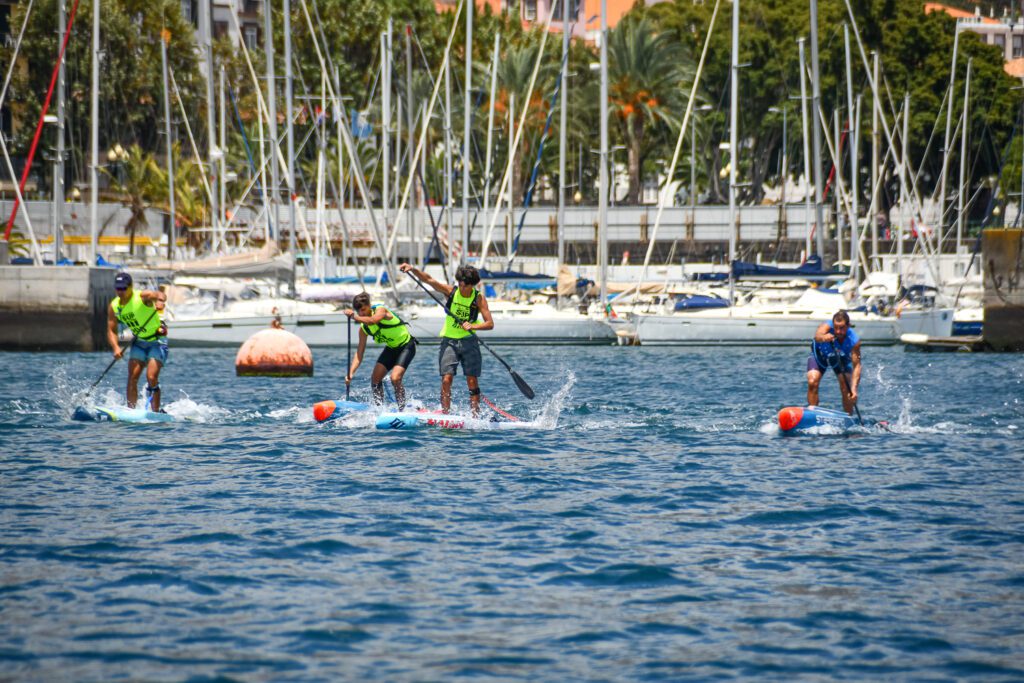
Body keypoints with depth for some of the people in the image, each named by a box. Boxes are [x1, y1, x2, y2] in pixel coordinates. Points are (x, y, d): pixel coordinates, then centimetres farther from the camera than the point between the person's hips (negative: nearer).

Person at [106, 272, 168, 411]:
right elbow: (111, 331, -3)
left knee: (151, 377, -17)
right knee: (132, 378, -6)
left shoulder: (142, 296, -20)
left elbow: (159, 295, -38)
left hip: (157, 341, -6)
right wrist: (116, 348, -21)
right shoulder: (114, 307, -4)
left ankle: (155, 411, -8)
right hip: (139, 343, 6)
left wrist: (159, 300, -63)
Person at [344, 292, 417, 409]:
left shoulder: (380, 310, -22)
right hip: (391, 348, 7)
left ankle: (402, 410, -12)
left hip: (406, 346, -7)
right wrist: (351, 372, -18)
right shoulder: (363, 329, -5)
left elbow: (372, 321, -46)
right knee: (375, 377, -2)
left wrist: (354, 317, -46)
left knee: (395, 378, -22)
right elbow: (359, 353, -7)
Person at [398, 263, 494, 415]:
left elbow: (490, 323, -10)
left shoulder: (479, 298, -6)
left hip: (468, 341, 0)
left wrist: (473, 326, -27)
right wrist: (412, 270, -27)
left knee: (472, 381, -4)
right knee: (446, 379, -10)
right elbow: (428, 280, -12)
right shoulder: (451, 291, -3)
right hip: (449, 341, 0)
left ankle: (476, 416, 0)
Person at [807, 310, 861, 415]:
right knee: (812, 382, -22)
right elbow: (817, 336, -60)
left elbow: (856, 365, -34)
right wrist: (823, 338, -86)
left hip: (841, 358, 1)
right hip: (820, 355, -1)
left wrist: (854, 388, -45)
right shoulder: (826, 327, -37)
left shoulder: (853, 340, -33)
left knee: (846, 389, -13)